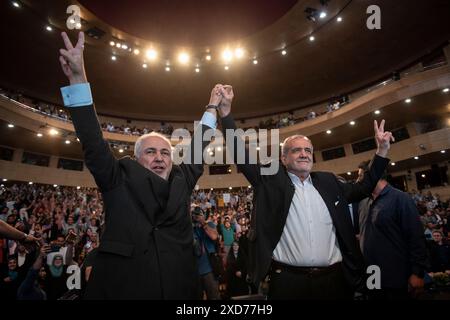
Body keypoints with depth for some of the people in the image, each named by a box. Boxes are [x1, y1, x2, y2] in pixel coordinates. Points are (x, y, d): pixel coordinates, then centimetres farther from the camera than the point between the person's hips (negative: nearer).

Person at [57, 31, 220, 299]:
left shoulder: (182, 180, 6)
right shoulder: (120, 181, -1)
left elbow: (198, 151, 15)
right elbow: (94, 143, -8)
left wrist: (213, 108, 19)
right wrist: (78, 79, -15)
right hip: (121, 288, -3)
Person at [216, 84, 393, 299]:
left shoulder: (328, 181, 10)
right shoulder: (271, 180, -2)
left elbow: (362, 189, 21)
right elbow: (240, 154, -6)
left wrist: (382, 151, 15)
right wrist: (225, 110, -11)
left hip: (334, 278, 4)